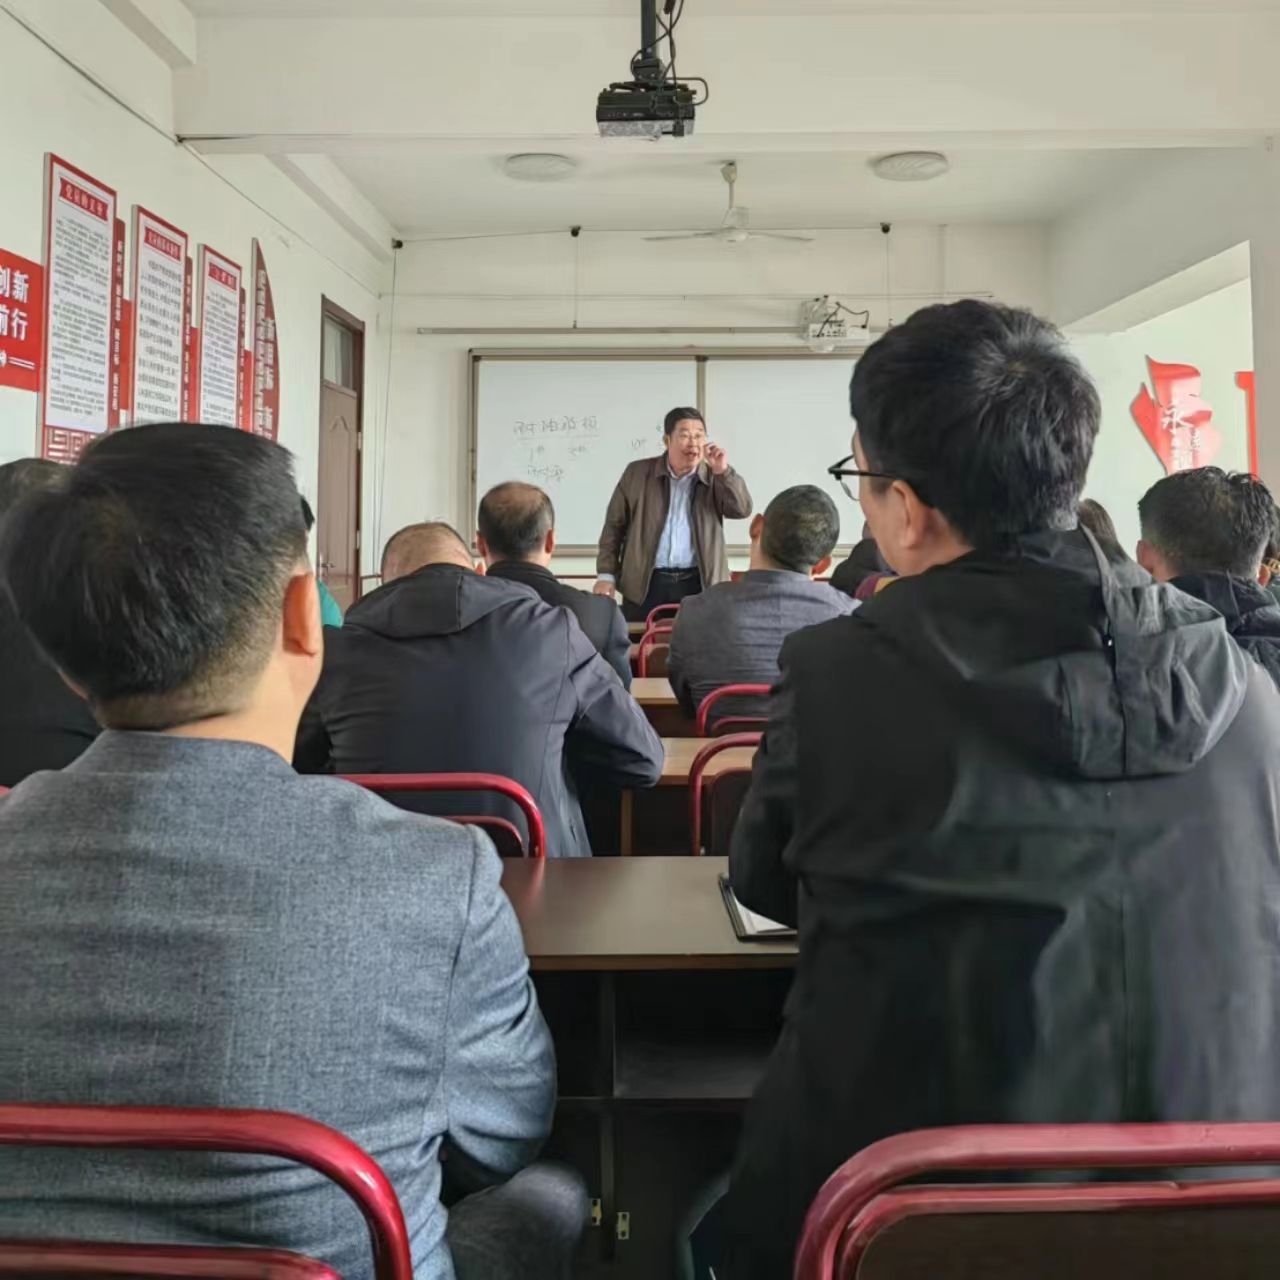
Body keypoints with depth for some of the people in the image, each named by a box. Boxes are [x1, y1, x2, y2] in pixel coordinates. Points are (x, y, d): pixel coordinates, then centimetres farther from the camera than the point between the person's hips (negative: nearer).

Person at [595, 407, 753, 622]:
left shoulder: (714, 479, 6)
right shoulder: (637, 473, 4)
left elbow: (742, 510, -6)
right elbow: (614, 527, 7)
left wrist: (723, 471, -16)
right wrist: (606, 575, 1)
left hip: (698, 584, 1)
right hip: (645, 584, 0)